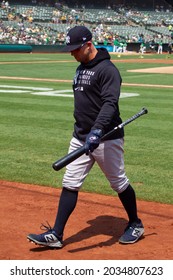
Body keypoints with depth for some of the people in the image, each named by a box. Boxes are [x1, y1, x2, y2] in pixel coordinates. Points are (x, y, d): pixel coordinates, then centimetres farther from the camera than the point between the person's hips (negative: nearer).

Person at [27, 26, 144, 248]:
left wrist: (97, 130, -41)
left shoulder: (107, 69, -16)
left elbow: (110, 103, -28)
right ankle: (56, 234, 5)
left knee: (119, 183, 7)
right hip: (80, 138, 8)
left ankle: (135, 225, 28)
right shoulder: (81, 68, 13)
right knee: (70, 184, 3)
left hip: (106, 138, -8)